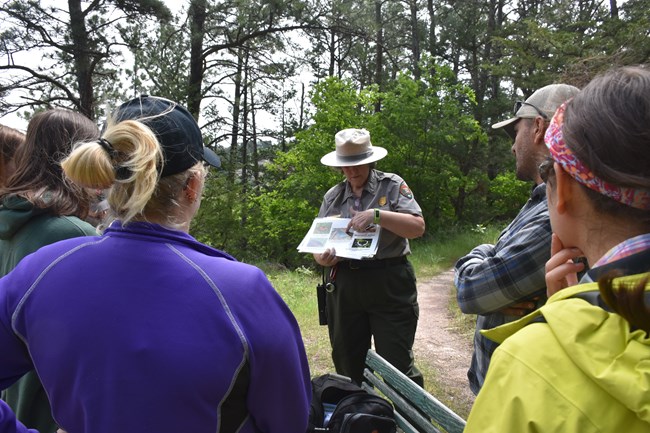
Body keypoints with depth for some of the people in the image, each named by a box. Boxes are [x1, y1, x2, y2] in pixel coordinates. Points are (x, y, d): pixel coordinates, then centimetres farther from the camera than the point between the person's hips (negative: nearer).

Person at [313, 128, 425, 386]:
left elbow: (417, 227, -8)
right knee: (347, 364, 14)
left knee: (397, 364, -2)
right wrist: (323, 258, -12)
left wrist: (378, 215, -21)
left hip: (389, 286, -4)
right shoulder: (332, 197, 12)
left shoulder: (392, 185, 3)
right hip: (344, 287, 4)